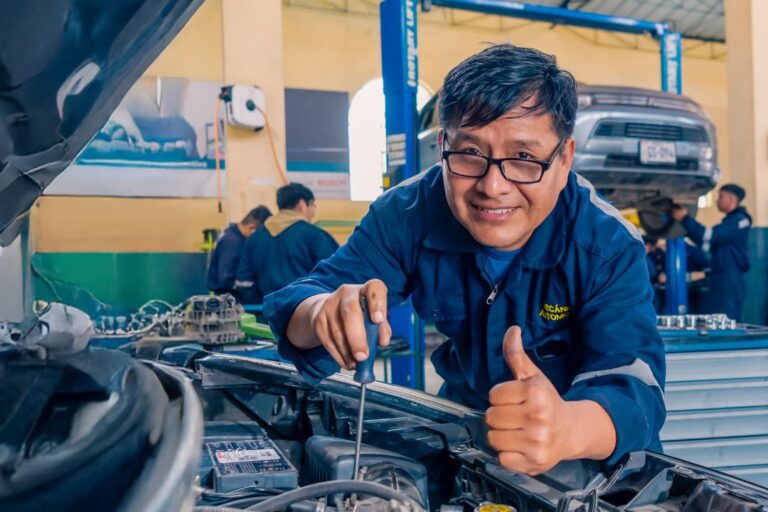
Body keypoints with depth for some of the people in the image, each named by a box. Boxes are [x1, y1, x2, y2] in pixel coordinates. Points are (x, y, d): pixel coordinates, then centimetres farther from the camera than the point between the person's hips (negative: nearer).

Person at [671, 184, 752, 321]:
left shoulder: (738, 220, -11)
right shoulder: (731, 220, 22)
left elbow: (708, 236, -19)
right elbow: (708, 242, 22)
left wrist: (684, 218, -13)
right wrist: (685, 220, 14)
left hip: (730, 282, -10)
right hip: (721, 281, 10)